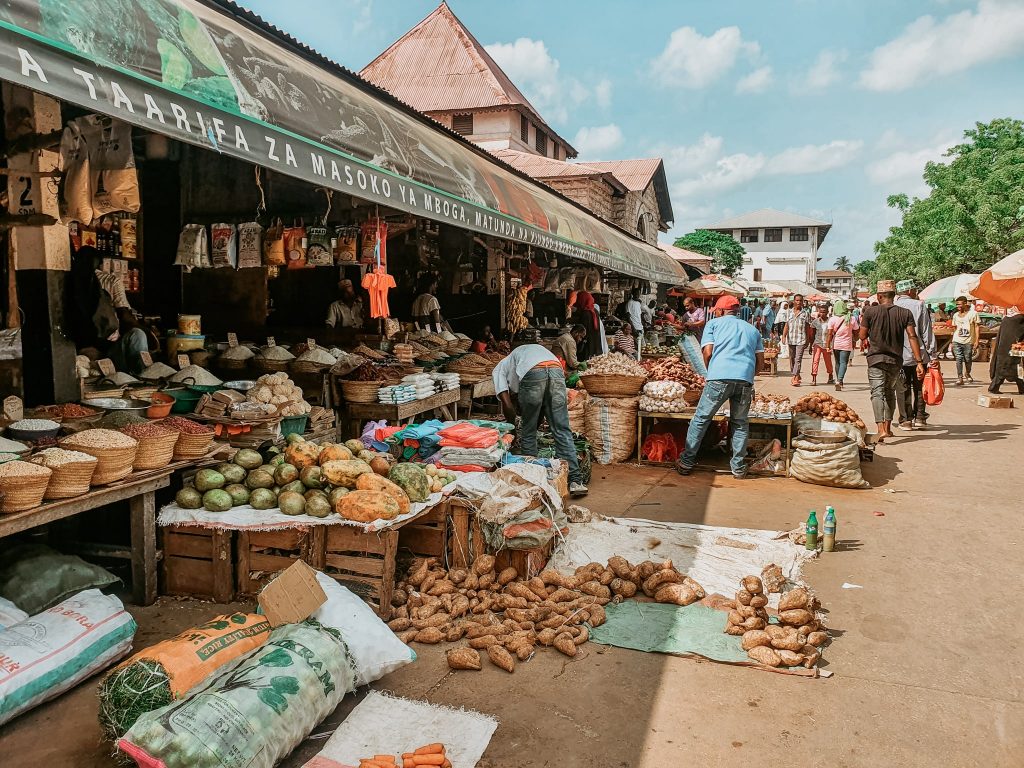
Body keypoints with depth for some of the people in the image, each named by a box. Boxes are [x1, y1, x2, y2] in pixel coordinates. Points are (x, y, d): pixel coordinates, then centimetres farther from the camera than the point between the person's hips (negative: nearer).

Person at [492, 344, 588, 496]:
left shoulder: (498, 370, 30)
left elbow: (507, 404, 14)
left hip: (532, 375, -4)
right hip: (556, 371, 4)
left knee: (528, 433, 13)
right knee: (562, 431, 6)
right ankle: (575, 481, 2)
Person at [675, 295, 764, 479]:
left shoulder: (714, 323, 16)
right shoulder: (752, 329, 26)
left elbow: (708, 353, 3)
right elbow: (760, 362, 19)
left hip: (720, 377, -3)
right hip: (746, 379, 3)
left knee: (701, 419, 6)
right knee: (740, 423, 14)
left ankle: (686, 463, 10)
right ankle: (739, 467, 18)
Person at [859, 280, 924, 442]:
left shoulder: (870, 311, -5)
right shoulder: (905, 313, 0)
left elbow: (862, 336, 0)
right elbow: (912, 337, -7)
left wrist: (863, 321, 20)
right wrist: (919, 362, -8)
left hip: (876, 358, -3)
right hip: (896, 360, 3)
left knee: (877, 392, -9)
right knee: (890, 392, 20)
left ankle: (881, 429, -26)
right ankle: (888, 427, 27)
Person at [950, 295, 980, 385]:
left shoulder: (973, 313, -1)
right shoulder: (955, 315, 11)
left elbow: (976, 327, -2)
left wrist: (976, 341, -9)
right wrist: (953, 342, 13)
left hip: (968, 341, -2)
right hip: (957, 341, 2)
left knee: (968, 359, 8)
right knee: (959, 359, -10)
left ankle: (968, 374, 33)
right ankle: (960, 378, -11)